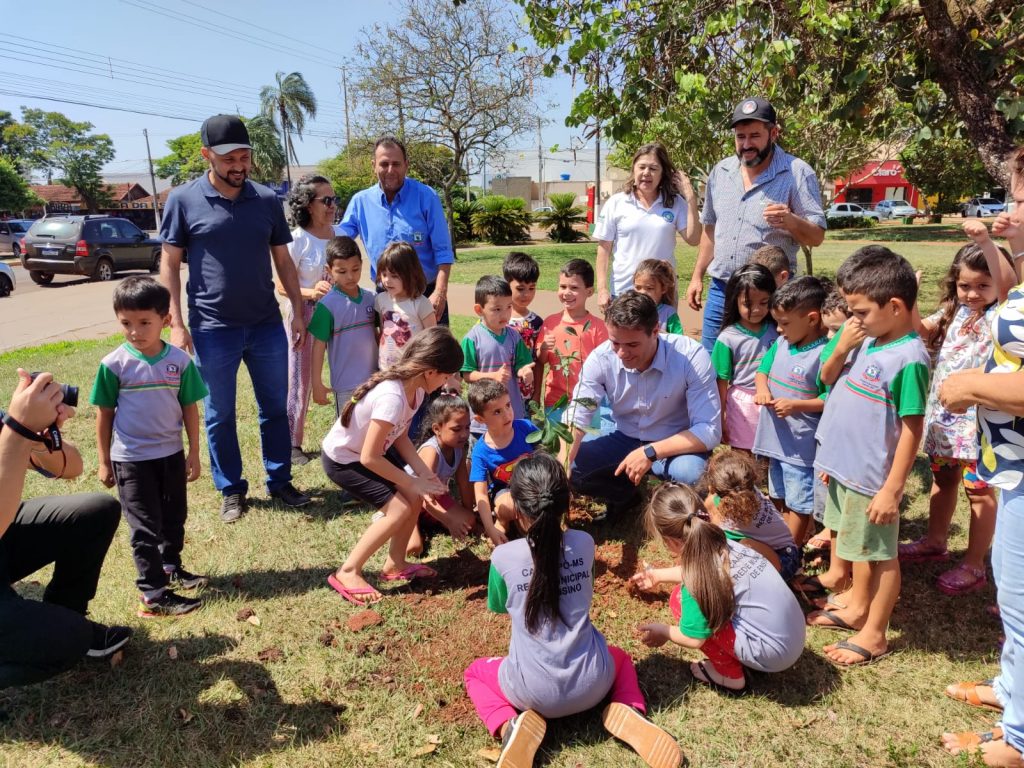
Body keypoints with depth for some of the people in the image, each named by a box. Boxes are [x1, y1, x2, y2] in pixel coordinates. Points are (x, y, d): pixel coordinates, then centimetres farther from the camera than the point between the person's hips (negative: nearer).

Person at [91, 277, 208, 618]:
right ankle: (153, 596, 10)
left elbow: (190, 409, -1)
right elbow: (104, 414, -3)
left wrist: (194, 454, 2)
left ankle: (170, 567, 40)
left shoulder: (180, 361, -8)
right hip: (131, 459, -3)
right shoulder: (114, 364, -12)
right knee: (145, 528, 3)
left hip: (171, 454, 3)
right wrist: (104, 462, 0)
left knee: (174, 518, 19)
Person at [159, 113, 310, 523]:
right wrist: (177, 324, -8)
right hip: (213, 328, -2)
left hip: (267, 324, 3)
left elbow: (283, 261, 10)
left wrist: (299, 313, 7)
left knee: (275, 408, 11)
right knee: (220, 414, 9)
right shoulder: (183, 200, -3)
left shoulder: (267, 200, 4)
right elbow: (169, 264, -1)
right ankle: (231, 490, 24)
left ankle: (280, 481, 26)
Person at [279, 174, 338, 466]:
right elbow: (283, 287, -10)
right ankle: (292, 443, 17)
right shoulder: (297, 240, -11)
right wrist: (311, 292, -24)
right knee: (300, 379, 4)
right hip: (305, 313, -4)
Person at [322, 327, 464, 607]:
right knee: (399, 510, -13)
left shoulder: (415, 388, -9)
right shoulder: (392, 398, -36)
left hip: (369, 451, 9)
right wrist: (413, 482, -20)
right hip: (342, 459, -8)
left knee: (414, 500, 3)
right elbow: (369, 458, -30)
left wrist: (423, 472, -11)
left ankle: (394, 565, 23)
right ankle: (347, 573, 0)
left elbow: (400, 436, 1)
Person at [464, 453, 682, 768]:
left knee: (475, 672, 28)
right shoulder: (585, 543, -5)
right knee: (621, 658, 36)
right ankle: (627, 712, 4)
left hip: (534, 692, -2)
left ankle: (512, 724, 0)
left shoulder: (503, 557, -12)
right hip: (592, 686, 2)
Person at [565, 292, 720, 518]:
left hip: (675, 445, -3)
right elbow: (575, 421, -20)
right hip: (624, 440, 3)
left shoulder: (691, 356, -25)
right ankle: (626, 495, 9)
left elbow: (709, 431, -25)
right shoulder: (601, 358, -18)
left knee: (690, 473, -36)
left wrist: (650, 452, -35)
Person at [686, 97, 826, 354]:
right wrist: (697, 276, 16)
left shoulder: (798, 173, -6)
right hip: (720, 289, 5)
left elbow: (816, 237, -7)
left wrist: (790, 221, -28)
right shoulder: (720, 172, 9)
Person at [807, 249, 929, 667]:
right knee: (859, 546, 24)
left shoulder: (909, 358, -21)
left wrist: (892, 489, -20)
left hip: (873, 478, -9)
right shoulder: (870, 342, 5)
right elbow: (829, 380, 22)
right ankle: (857, 609, 43)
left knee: (880, 553, 9)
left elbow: (912, 429, -21)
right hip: (847, 468, 9)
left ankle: (873, 635, 25)